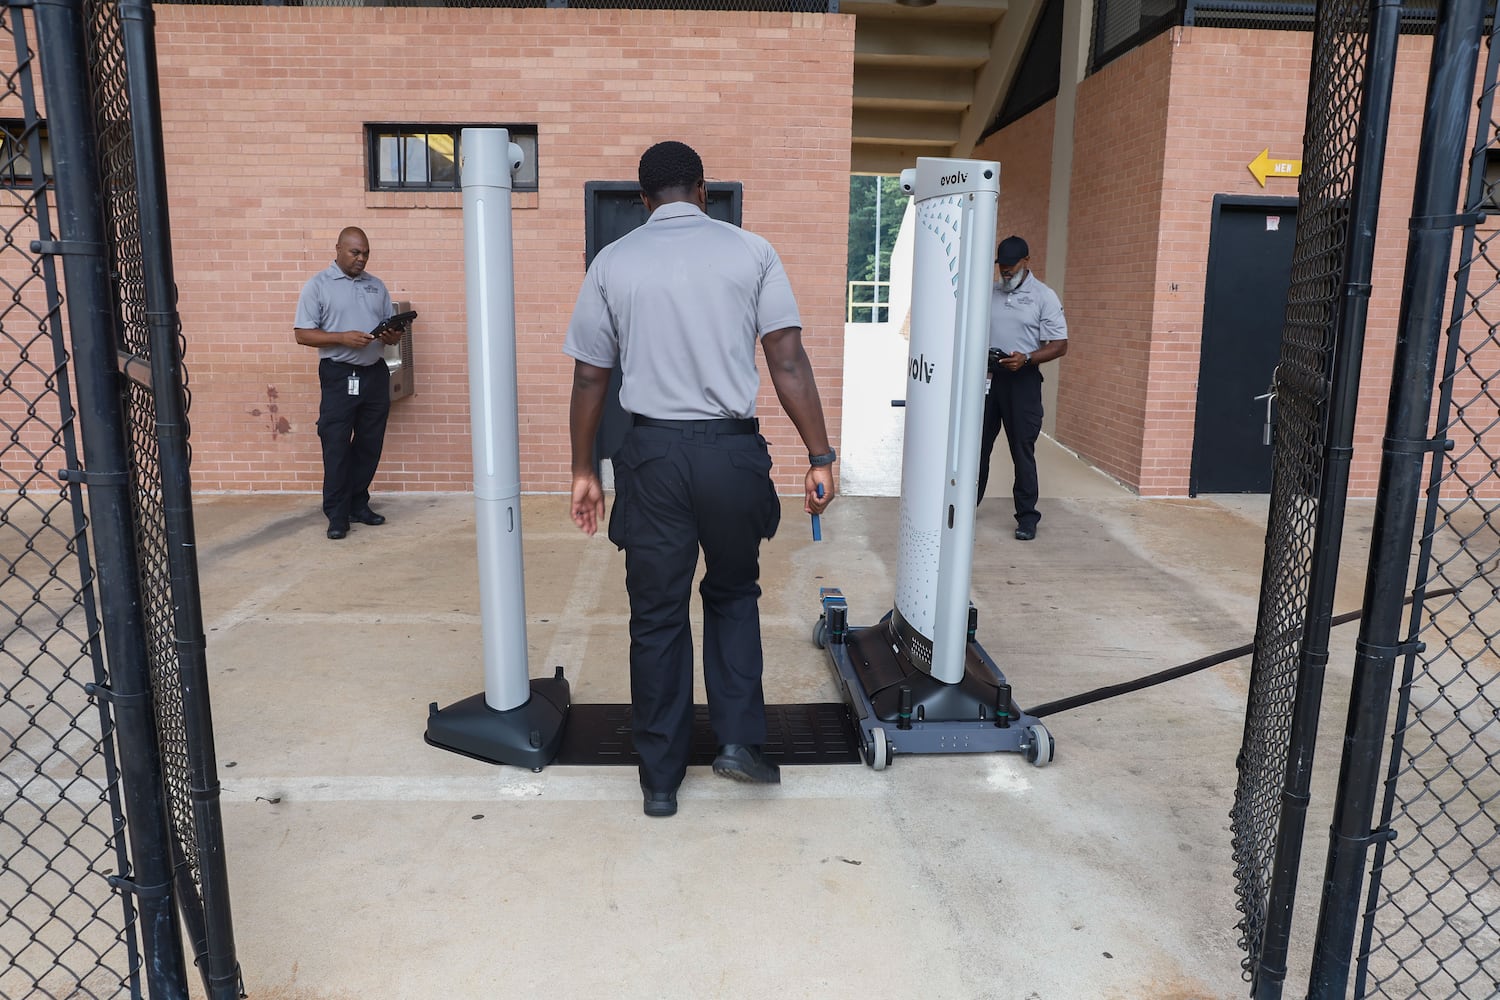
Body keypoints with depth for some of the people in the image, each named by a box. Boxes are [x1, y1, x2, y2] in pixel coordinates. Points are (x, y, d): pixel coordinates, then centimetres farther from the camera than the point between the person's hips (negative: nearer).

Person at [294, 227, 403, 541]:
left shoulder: (376, 286, 13)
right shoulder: (317, 285, 0)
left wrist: (392, 336, -8)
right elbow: (303, 334, -6)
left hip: (375, 374, 4)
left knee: (369, 445, 9)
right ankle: (337, 515, 3)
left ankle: (358, 505, 22)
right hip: (338, 376, -4)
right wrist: (343, 338, -20)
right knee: (336, 447, -3)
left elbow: (393, 328, 17)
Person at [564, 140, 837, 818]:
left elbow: (589, 377, 6)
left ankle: (660, 780, 22)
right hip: (733, 451, 0)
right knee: (733, 595, 23)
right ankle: (740, 741, 15)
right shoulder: (751, 251, 3)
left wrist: (583, 470, 14)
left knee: (657, 616, 10)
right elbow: (789, 362, -3)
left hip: (652, 453, 0)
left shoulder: (612, 262, 6)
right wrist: (820, 458, 0)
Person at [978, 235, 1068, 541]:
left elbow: (1060, 345, -6)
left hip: (1021, 380, -4)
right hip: (986, 377, 4)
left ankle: (1027, 516, 8)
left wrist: (1026, 358, -22)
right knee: (978, 444, 10)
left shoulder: (1044, 297, -3)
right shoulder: (988, 293, 10)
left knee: (1022, 449, 0)